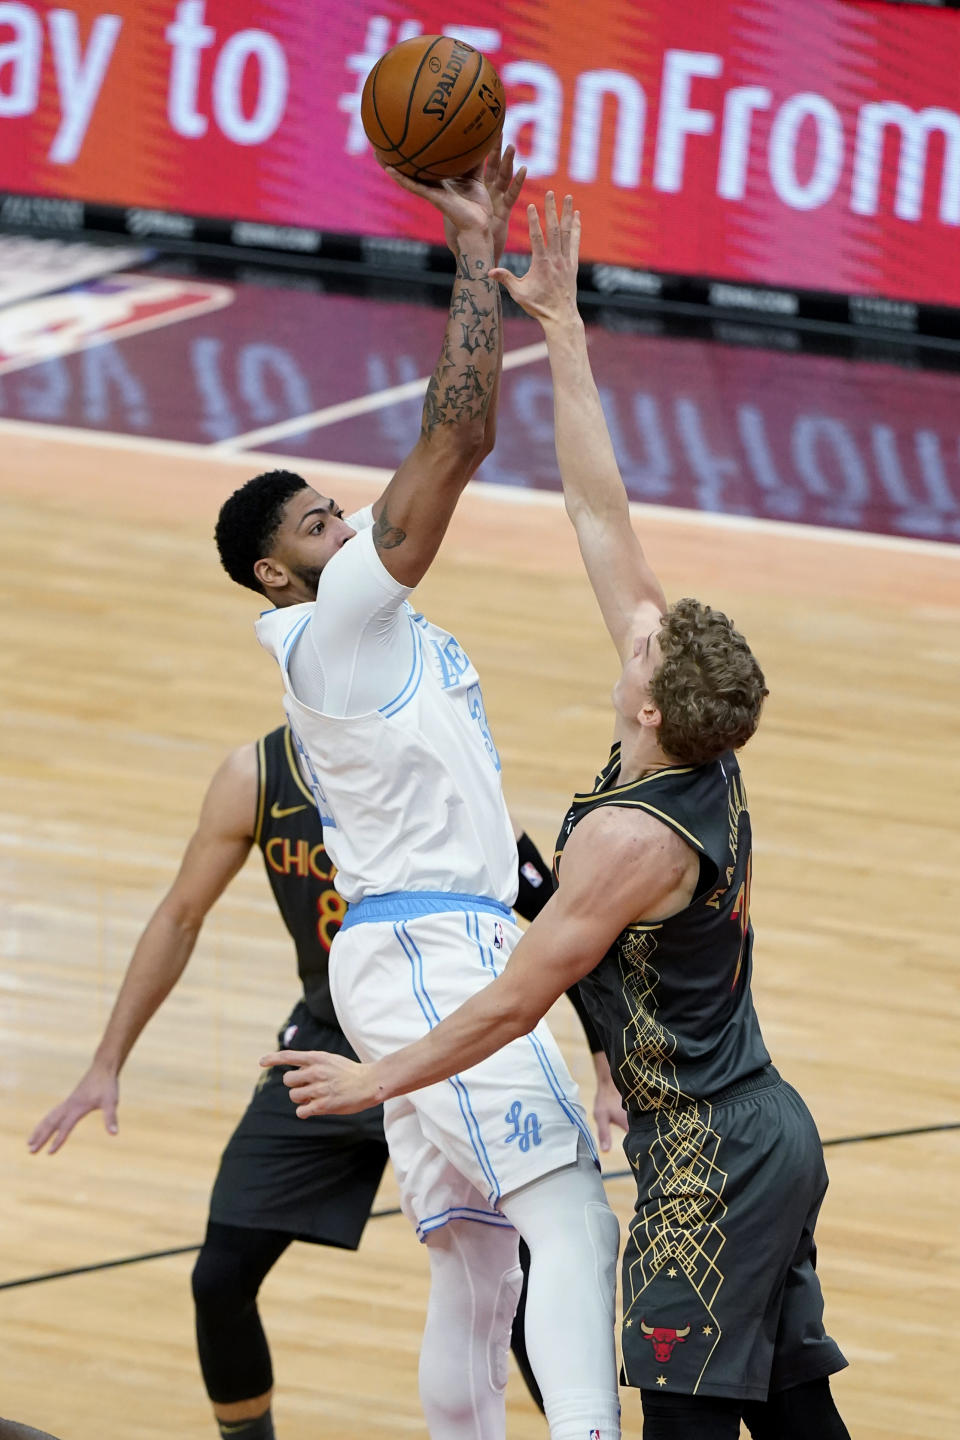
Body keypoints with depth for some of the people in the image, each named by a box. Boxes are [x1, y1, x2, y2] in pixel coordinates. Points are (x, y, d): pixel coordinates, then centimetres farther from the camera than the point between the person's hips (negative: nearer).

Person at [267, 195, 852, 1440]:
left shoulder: (630, 838, -22)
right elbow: (603, 518, 3)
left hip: (708, 1170, -9)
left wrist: (377, 1081, -2)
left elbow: (512, 1005, -15)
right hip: (766, 1137, 9)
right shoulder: (703, 761, 0)